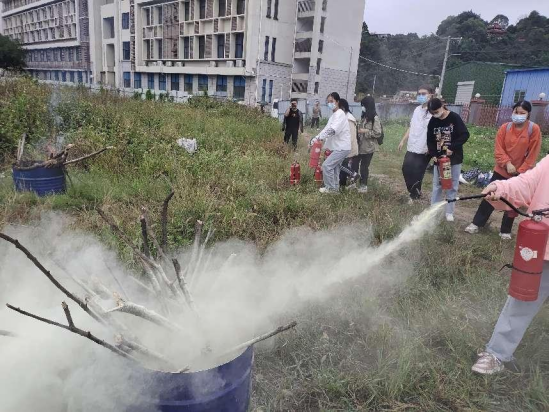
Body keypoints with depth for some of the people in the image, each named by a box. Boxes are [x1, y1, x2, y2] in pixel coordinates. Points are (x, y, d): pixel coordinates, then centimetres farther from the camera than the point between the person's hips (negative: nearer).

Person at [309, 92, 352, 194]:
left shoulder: (340, 114, -17)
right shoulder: (334, 115, 16)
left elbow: (332, 130, -31)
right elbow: (327, 129, 14)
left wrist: (317, 138, -33)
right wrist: (316, 139, 2)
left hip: (342, 147, -10)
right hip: (339, 147, 10)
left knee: (327, 165, -10)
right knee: (334, 167, 16)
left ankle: (330, 188, 3)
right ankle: (335, 188, 27)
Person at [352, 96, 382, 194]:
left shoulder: (375, 118, -14)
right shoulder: (364, 116, 10)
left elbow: (378, 133, -18)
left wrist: (365, 131, -18)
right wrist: (359, 130, 6)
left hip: (368, 147, -7)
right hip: (360, 145, 7)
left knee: (364, 166, 4)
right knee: (354, 164, 7)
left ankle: (364, 186, 19)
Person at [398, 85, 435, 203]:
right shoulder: (417, 110, 13)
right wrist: (403, 141, 17)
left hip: (424, 150, -7)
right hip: (412, 147, 7)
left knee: (417, 174, 1)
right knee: (406, 170, 10)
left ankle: (414, 196, 22)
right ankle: (415, 193, 30)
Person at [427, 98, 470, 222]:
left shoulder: (454, 118, -12)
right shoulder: (432, 121, -1)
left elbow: (465, 135, -14)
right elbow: (430, 140, 5)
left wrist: (452, 148, -23)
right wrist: (433, 154, -9)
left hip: (454, 158, -3)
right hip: (439, 158, 3)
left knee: (453, 186, 6)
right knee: (437, 185, 9)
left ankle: (450, 212, 15)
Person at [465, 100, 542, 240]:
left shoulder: (534, 129, -10)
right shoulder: (505, 127, -3)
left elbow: (533, 154, -9)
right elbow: (498, 149, -5)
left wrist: (521, 171, -11)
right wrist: (507, 163, -16)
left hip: (520, 174, -2)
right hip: (501, 171, 2)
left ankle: (506, 231, 20)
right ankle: (476, 224, 13)